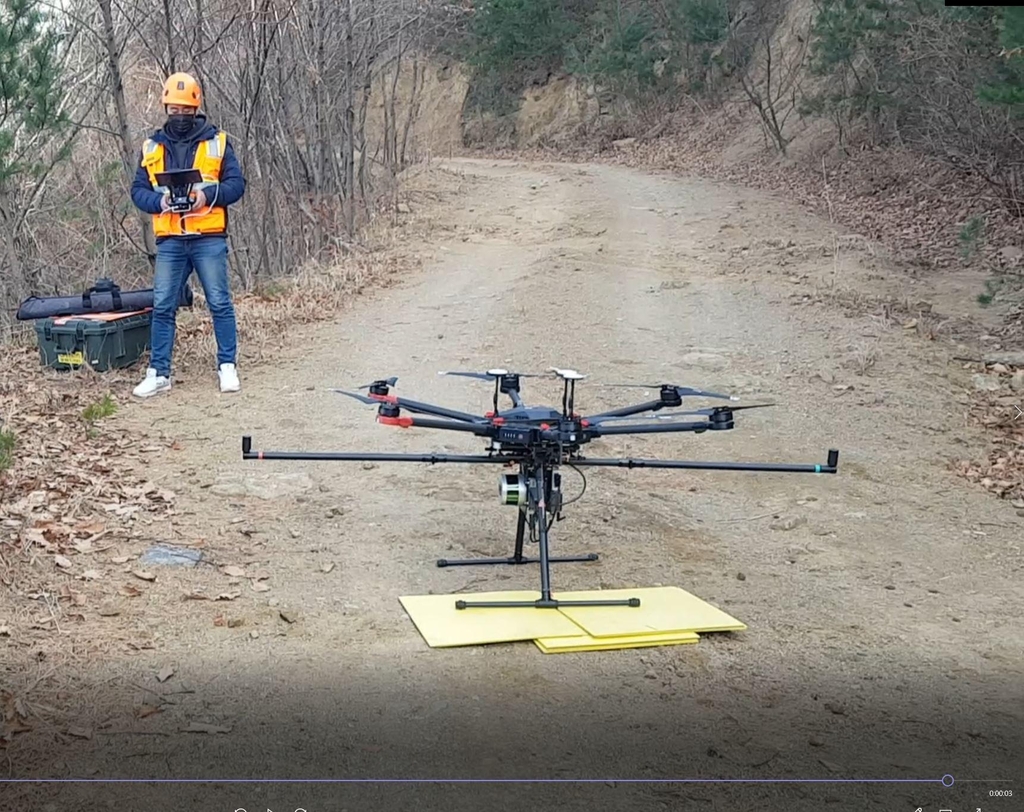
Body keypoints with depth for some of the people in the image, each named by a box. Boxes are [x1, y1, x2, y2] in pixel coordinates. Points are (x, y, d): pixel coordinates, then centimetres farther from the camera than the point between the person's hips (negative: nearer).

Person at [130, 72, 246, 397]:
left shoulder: (217, 141, 3)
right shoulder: (152, 146, 11)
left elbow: (236, 184, -1)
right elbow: (138, 190, 8)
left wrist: (207, 195, -18)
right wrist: (160, 202, -13)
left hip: (209, 238, -2)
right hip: (169, 240, 3)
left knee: (219, 303, -1)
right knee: (163, 307, 2)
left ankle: (227, 367, 10)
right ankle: (159, 374, 9)